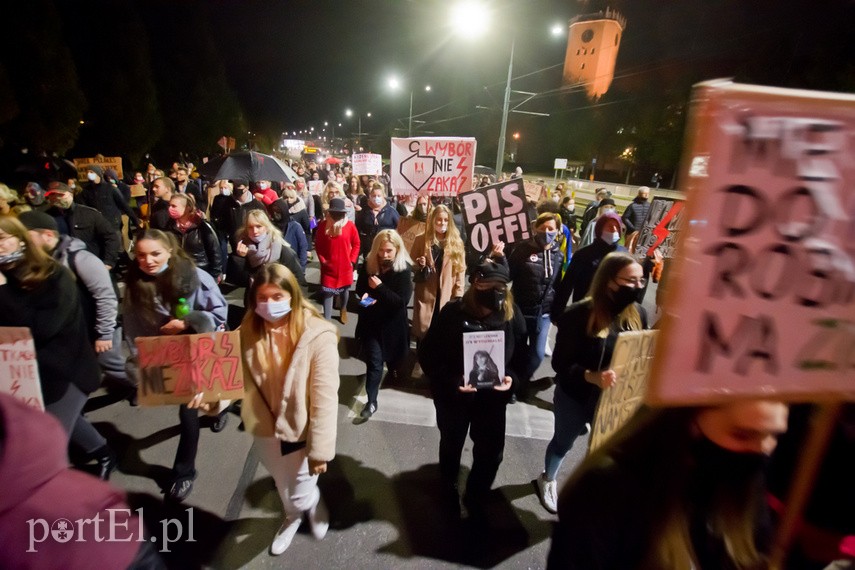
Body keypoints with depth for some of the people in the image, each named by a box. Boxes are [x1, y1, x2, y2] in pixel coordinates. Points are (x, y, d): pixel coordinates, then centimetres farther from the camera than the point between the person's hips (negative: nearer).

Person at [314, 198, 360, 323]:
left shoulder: (350, 225, -8)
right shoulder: (323, 225, -5)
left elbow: (356, 244, 1)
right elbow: (317, 244, 2)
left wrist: (352, 260, -3)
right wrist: (322, 260, -4)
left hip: (345, 266, 0)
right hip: (328, 266, 0)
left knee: (344, 289, 16)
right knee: (327, 291, 2)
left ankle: (343, 311, 42)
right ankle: (326, 318, 8)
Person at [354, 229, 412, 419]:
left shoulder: (404, 269, -16)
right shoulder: (368, 264, -6)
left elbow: (402, 300, -21)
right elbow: (359, 287, 9)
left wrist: (380, 288, -28)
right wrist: (364, 294, -14)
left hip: (392, 323, -1)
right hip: (371, 320, 1)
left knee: (391, 356, 21)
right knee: (374, 360, -2)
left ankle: (393, 371, 55)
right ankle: (371, 401, 9)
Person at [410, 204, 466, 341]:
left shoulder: (456, 241, 3)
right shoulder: (421, 239, 2)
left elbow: (461, 270, 3)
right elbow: (411, 266, 9)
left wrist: (458, 295, -3)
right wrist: (419, 265, -14)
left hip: (447, 296, 0)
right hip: (426, 295, 0)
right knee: (422, 333, 5)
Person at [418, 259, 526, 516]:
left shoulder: (511, 314, -13)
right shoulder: (453, 312, -21)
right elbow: (427, 353, -17)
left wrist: (512, 376, -19)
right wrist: (450, 381, -28)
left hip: (493, 396, 2)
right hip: (453, 395, -1)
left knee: (491, 452, 14)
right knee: (451, 445, 23)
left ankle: (475, 501, 44)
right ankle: (449, 493, 55)